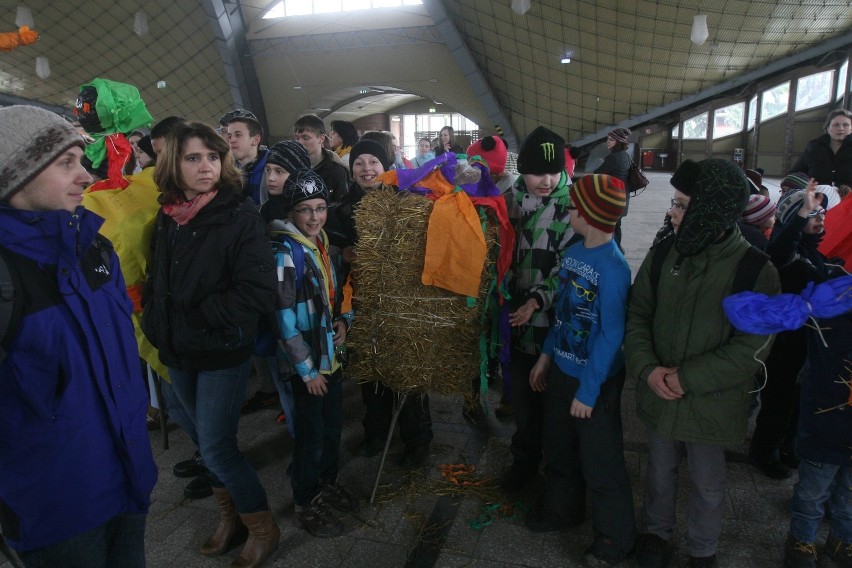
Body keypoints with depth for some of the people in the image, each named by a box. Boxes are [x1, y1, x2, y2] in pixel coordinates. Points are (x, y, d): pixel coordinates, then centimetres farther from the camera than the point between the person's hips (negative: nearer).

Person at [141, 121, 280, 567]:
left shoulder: (241, 215, -14)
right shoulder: (167, 217, 3)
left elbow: (258, 291, -21)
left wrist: (196, 316, -17)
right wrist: (157, 323, 4)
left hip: (223, 351, -6)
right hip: (177, 351, 6)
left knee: (217, 447, -2)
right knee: (204, 439, 17)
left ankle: (262, 528, 22)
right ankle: (230, 518, 39)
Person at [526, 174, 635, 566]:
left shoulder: (613, 268, -24)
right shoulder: (573, 252, -1)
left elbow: (611, 335, -21)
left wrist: (588, 390, -17)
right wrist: (547, 355, 12)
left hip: (595, 379, -7)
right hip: (562, 370, 7)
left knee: (599, 461, 10)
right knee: (558, 447, 23)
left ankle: (615, 536, 33)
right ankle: (561, 507, 48)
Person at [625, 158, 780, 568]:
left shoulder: (756, 271, -16)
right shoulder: (665, 252, -7)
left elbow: (750, 349, -16)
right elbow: (637, 314, -1)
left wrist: (688, 378, -20)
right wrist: (647, 368, -15)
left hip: (712, 404, -3)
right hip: (659, 395, 3)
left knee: (707, 484, 18)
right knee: (660, 470, 22)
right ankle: (657, 533, 49)